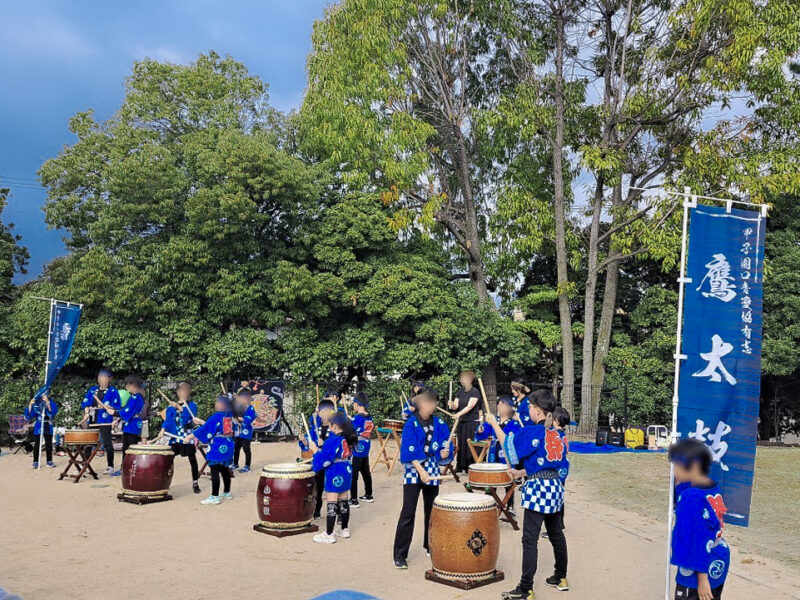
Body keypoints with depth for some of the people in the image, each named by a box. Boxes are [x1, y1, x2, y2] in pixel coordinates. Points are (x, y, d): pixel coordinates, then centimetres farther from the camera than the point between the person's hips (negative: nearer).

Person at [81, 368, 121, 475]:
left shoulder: (113, 391, 0)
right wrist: (86, 413, -2)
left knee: (107, 443, -4)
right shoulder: (92, 390, 15)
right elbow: (85, 403, 14)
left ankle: (110, 467, 3)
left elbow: (116, 407, -5)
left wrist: (105, 406, -18)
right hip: (91, 420, 5)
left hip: (104, 421, -5)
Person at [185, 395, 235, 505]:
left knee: (214, 472, -4)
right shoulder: (229, 416, 7)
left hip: (217, 449, -8)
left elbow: (204, 429, -14)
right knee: (225, 470, 18)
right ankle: (227, 493, 28)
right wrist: (202, 422, 33)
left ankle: (214, 497, -3)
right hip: (227, 448, 8)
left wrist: (190, 437, -8)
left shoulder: (216, 417, -15)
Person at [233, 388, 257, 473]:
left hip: (246, 432, -8)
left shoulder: (250, 408, -14)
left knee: (246, 449, 1)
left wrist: (239, 418, -19)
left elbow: (248, 419, -23)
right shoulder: (239, 407, 9)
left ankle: (247, 466, 10)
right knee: (236, 448, 16)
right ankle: (235, 464, 30)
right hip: (238, 432, 8)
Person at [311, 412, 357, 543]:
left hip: (335, 476, -8)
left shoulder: (333, 441, -21)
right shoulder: (349, 439, 4)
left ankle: (329, 535, 2)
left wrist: (316, 451, -2)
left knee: (331, 504, -2)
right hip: (347, 473, 8)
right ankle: (345, 529, 26)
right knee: (344, 502, 17)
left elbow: (324, 458, -21)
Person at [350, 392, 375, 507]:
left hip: (356, 451, -8)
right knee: (366, 473, 19)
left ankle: (353, 500, -1)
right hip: (365, 451, 8)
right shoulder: (369, 418, 4)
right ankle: (368, 495, 30)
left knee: (353, 475, -2)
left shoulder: (357, 418, -18)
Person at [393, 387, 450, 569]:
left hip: (432, 472, 4)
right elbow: (409, 451, -14)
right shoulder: (411, 424, -8)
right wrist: (421, 470, -22)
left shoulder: (440, 424, 5)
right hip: (413, 471, -4)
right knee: (408, 513, -6)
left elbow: (444, 448, 7)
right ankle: (400, 555, 0)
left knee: (432, 511, 14)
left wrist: (444, 452, -16)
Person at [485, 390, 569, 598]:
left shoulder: (532, 432, -15)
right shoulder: (556, 434, 8)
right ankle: (561, 578, 32)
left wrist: (494, 423, 5)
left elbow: (507, 444, -7)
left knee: (530, 540, -6)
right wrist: (522, 473, 17)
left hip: (537, 489, -8)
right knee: (556, 535, 19)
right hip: (555, 487, 8)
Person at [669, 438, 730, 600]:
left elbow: (699, 540, -23)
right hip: (719, 565, 9)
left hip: (700, 570, -8)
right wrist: (680, 485, 2)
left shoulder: (692, 497, -23)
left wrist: (702, 578, -20)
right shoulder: (714, 488, 2)